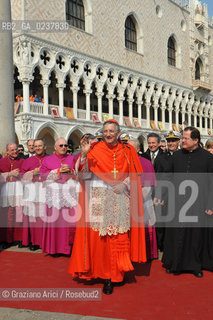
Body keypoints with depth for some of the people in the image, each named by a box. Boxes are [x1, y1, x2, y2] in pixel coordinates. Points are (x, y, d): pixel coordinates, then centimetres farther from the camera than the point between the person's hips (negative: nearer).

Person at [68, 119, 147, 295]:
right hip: (99, 199, -1)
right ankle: (106, 276, 9)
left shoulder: (127, 151, 8)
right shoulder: (95, 150, 2)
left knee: (119, 238, 2)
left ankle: (118, 273, 16)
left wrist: (122, 184, -7)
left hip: (120, 200, 2)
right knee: (101, 238, -2)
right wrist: (84, 155, -22)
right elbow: (83, 174, -7)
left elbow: (133, 176, 11)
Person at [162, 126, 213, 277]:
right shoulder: (177, 155, 5)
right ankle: (176, 264, 24)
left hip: (198, 203, -2)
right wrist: (166, 197, 6)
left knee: (197, 235, 7)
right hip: (178, 202, 2)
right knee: (177, 234, 7)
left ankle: (196, 265, 25)